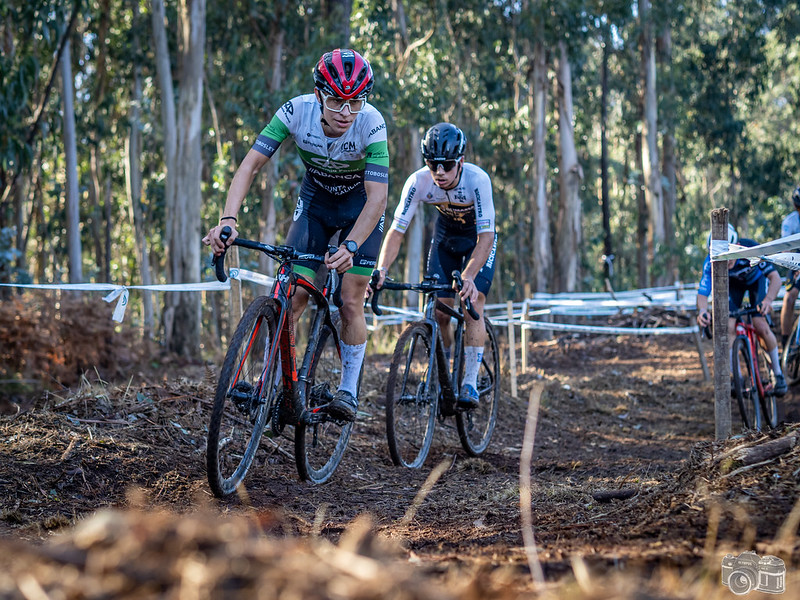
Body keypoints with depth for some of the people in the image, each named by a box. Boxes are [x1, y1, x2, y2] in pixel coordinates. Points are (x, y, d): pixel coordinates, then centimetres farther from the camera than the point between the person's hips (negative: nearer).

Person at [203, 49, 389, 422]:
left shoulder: (371, 124, -33)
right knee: (293, 296, -8)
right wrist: (228, 219, -43)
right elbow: (250, 164, -29)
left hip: (360, 205, -2)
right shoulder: (297, 111, -28)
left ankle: (349, 391, 7)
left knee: (350, 302, -8)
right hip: (315, 199, 2)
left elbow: (377, 197, -36)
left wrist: (350, 246, -51)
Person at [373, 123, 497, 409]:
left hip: (478, 237, -3)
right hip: (445, 235, 3)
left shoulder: (477, 180, -37)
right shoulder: (418, 181, -28)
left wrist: (469, 277, -55)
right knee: (439, 311, -5)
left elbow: (486, 236, -41)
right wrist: (381, 270, -44)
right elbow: (396, 230, -28)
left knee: (472, 304, -20)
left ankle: (470, 383, -15)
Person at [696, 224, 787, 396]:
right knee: (728, 327, -16)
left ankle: (777, 373, 6)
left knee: (761, 327, -15)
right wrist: (702, 311, -61)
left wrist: (768, 300, -60)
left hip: (756, 279, -1)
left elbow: (775, 277, -41)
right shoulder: (710, 263, -35)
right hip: (733, 283, 1)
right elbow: (702, 293, -38)